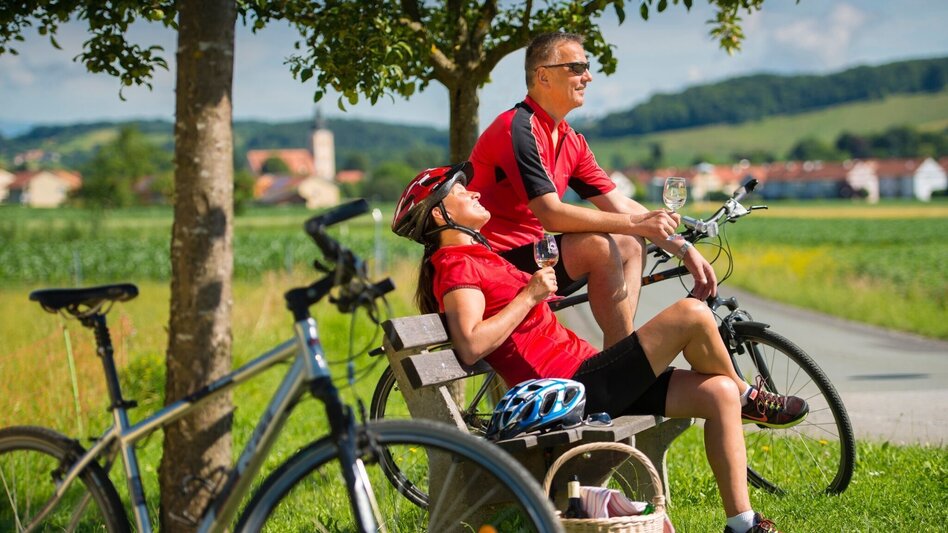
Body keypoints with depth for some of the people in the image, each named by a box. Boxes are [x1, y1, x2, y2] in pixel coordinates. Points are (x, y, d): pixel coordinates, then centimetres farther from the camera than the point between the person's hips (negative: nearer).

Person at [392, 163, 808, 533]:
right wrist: (530, 294, -16)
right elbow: (471, 345, -25)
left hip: (586, 372, 11)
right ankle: (750, 400, 12)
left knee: (719, 393, 0)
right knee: (693, 314, -15)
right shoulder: (457, 266, -10)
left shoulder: (477, 257, 22)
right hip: (573, 387, -11)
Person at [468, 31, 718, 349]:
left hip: (525, 254, 10)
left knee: (631, 246, 8)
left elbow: (619, 205, 10)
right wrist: (637, 224, -24)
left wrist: (684, 250, 1)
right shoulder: (519, 129, -17)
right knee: (598, 246, -25)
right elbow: (550, 214, -25)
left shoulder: (570, 142, 11)